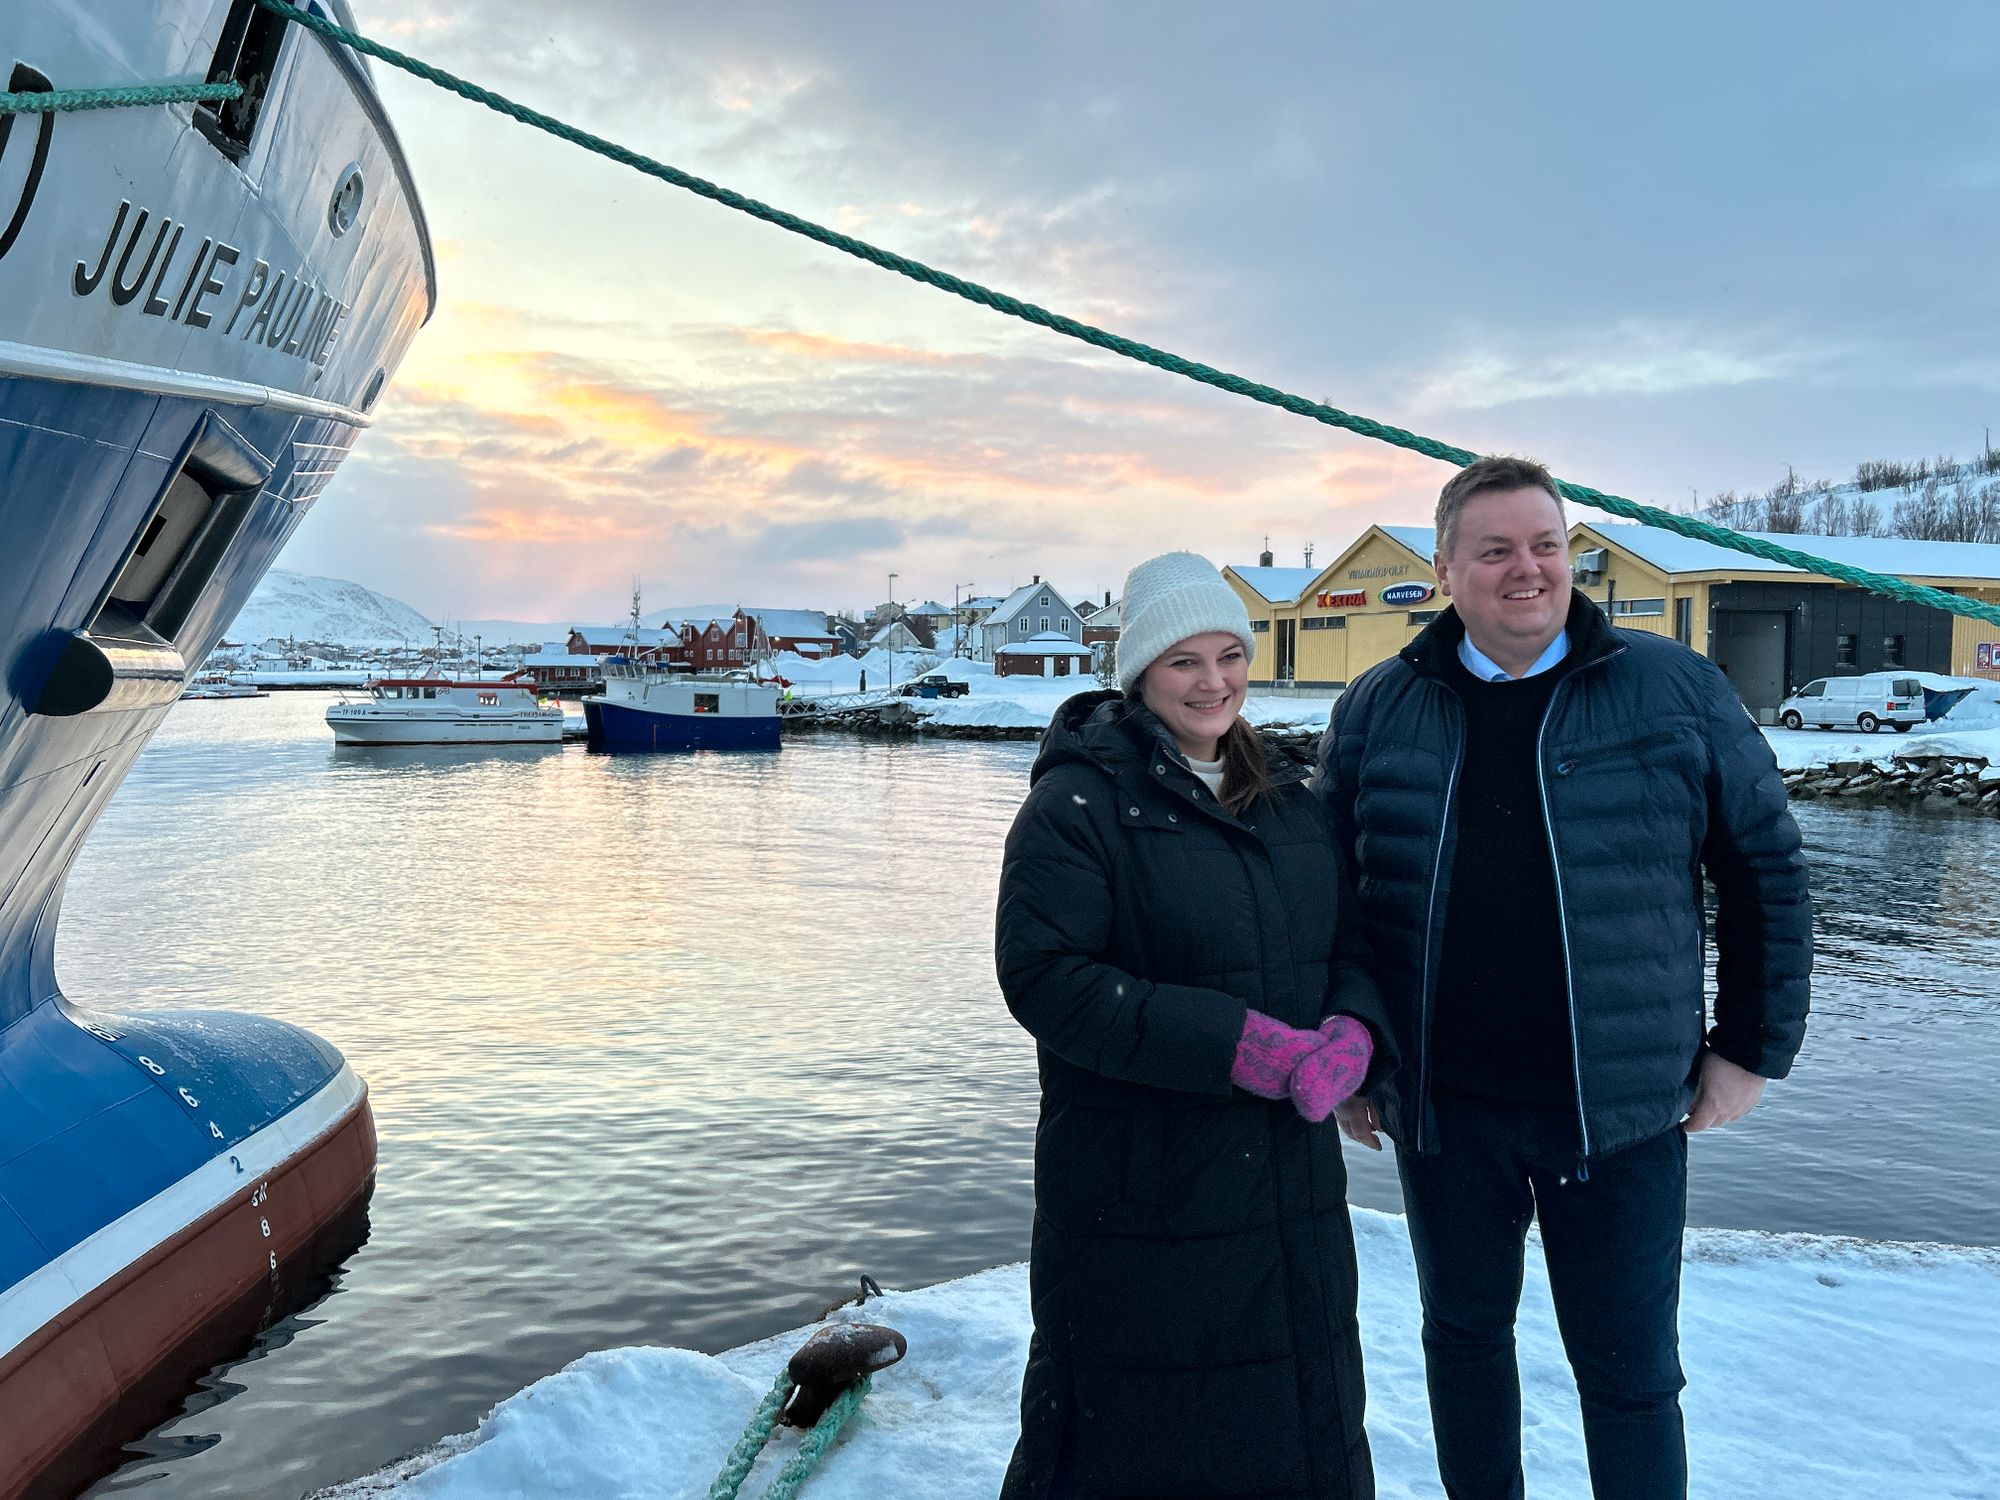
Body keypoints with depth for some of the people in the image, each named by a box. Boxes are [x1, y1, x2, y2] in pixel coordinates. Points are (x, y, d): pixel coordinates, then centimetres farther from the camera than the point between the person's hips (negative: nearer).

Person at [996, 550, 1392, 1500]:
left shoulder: (1289, 799, 11)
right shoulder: (1078, 802, -11)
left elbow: (1353, 946, 12)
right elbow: (1043, 977, -19)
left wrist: (1353, 1033, -11)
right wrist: (1236, 1045, -24)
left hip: (1292, 1186, 6)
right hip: (1138, 1192, -6)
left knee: (1303, 1414, 18)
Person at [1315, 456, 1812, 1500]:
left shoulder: (1676, 690, -2)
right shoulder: (1376, 709, 1)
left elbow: (1766, 866, 3)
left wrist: (1752, 1048, 2)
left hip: (1622, 1104, -1)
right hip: (1441, 1108, 2)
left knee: (1629, 1369, 10)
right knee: (1463, 1335, 18)